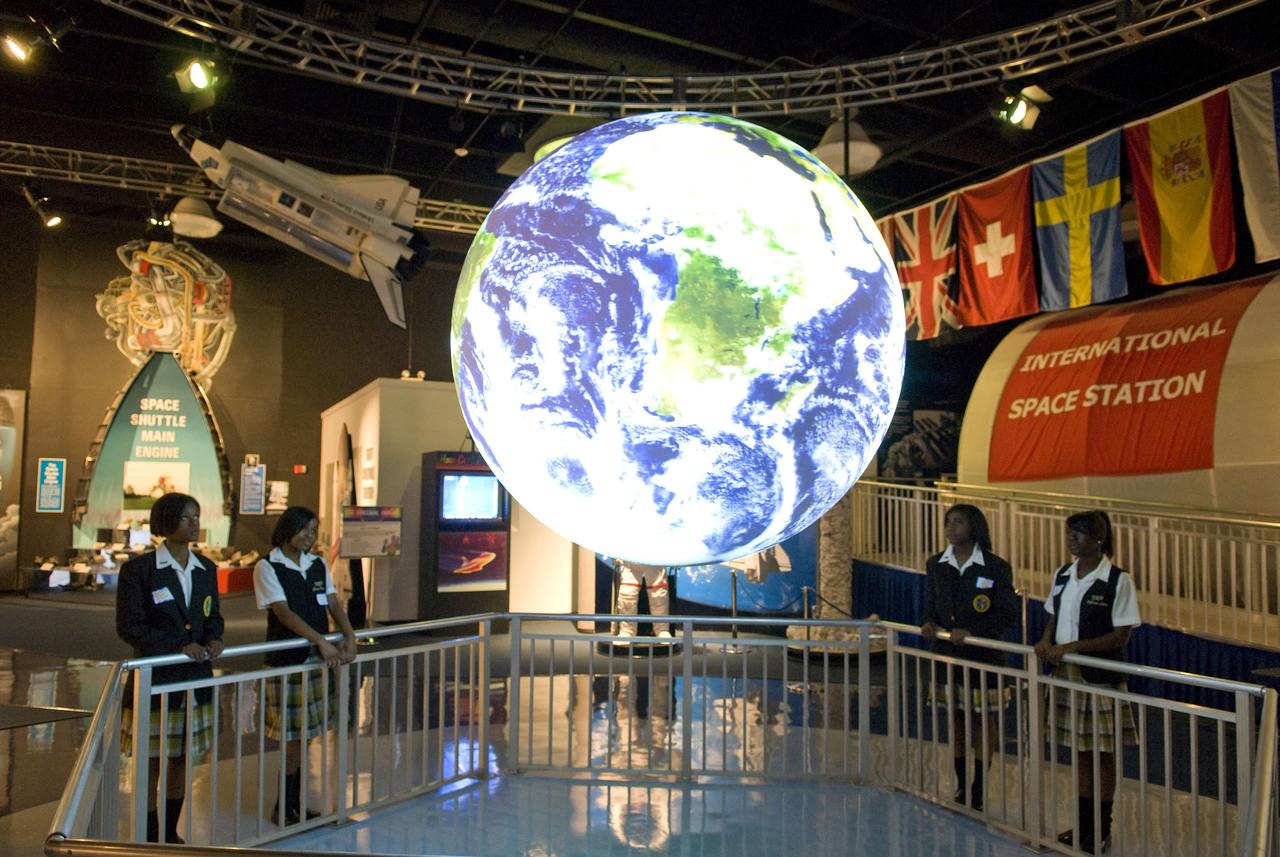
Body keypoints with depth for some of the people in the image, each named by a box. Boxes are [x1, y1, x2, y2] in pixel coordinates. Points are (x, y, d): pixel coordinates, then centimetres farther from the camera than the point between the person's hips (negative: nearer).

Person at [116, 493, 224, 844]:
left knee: (182, 758, 14)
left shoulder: (206, 569, 6)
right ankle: (150, 839, 20)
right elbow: (129, 627, -11)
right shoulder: (139, 569, -10)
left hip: (196, 678, 5)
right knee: (151, 761, 5)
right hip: (155, 680, -5)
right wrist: (178, 647, -18)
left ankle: (170, 833, 29)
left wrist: (214, 638, -6)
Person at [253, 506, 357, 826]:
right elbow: (284, 612, -17)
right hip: (285, 659, -6)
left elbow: (333, 604, 6)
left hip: (316, 657, 6)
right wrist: (322, 641, -24)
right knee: (294, 735, -2)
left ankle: (295, 805, 22)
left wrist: (348, 635, -12)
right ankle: (285, 809, 12)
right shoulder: (267, 567, -8)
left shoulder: (318, 565, 10)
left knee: (304, 734, 11)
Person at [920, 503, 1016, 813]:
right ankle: (961, 787, 24)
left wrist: (971, 632, -20)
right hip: (947, 652, 4)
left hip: (983, 654, -4)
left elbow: (1007, 613, -10)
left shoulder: (996, 567, -10)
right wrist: (928, 623, -9)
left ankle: (978, 792, 16)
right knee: (954, 720, 11)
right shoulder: (935, 565, 3)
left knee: (983, 720, 6)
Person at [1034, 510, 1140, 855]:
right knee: (1080, 752, 15)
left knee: (1103, 755, 8)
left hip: (1101, 680, -5)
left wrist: (1072, 647, -21)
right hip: (1067, 675, 5)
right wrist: (1046, 640, -6)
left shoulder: (1118, 580, -14)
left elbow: (1121, 635, -15)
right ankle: (1083, 825, 28)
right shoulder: (1062, 576, 5)